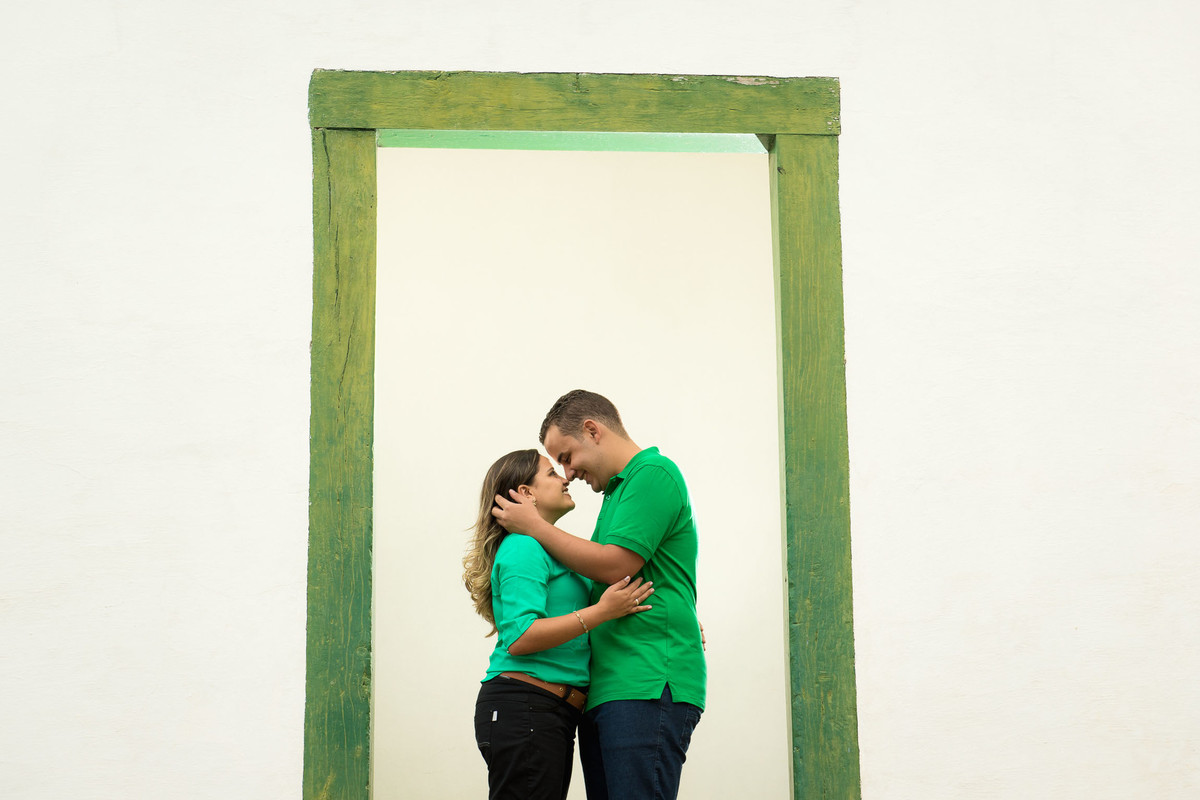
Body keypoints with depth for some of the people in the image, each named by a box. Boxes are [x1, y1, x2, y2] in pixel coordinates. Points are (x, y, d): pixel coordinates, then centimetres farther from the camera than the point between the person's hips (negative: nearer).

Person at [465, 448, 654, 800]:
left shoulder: (547, 549, 24)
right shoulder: (524, 547, -7)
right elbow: (520, 638, -19)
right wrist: (602, 611, -20)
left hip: (552, 714, 10)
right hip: (524, 707, -10)